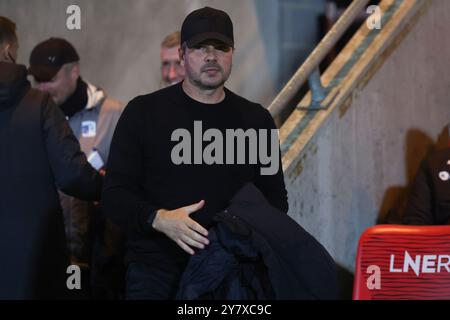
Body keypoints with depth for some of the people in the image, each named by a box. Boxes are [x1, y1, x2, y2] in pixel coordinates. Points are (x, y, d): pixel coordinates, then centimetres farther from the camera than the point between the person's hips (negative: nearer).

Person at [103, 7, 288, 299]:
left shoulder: (256, 120, 8)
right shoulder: (144, 111, 0)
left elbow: (275, 197, 13)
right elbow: (115, 194, -3)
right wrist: (158, 219, -22)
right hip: (156, 274, -2)